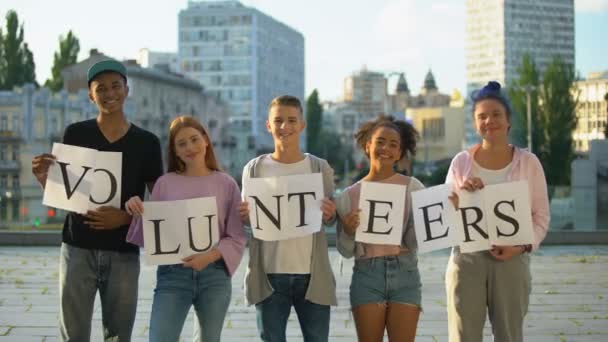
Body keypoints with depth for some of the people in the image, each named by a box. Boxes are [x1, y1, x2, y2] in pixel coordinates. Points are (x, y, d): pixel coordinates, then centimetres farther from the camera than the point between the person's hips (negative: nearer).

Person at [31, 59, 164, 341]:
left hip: (123, 253, 1)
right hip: (78, 249, 0)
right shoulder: (75, 134, 2)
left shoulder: (147, 142, 3)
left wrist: (126, 216, -13)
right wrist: (42, 176, -12)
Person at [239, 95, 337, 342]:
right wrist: (245, 216, -13)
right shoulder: (254, 169, 2)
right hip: (269, 275, 0)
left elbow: (330, 220, 9)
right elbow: (244, 218, 10)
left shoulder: (321, 168, 1)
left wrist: (329, 215, -14)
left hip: (312, 274, 0)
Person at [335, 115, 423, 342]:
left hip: (404, 274, 0)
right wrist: (348, 232, -12)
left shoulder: (412, 187, 1)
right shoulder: (350, 194, 4)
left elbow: (414, 242, -2)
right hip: (367, 275, 1)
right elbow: (346, 251, 7)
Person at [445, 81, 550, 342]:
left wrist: (522, 246, -13)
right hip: (467, 259, 1)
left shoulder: (528, 162, 1)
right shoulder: (461, 162, 4)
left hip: (510, 259, 0)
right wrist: (459, 194, -11)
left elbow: (541, 217, 2)